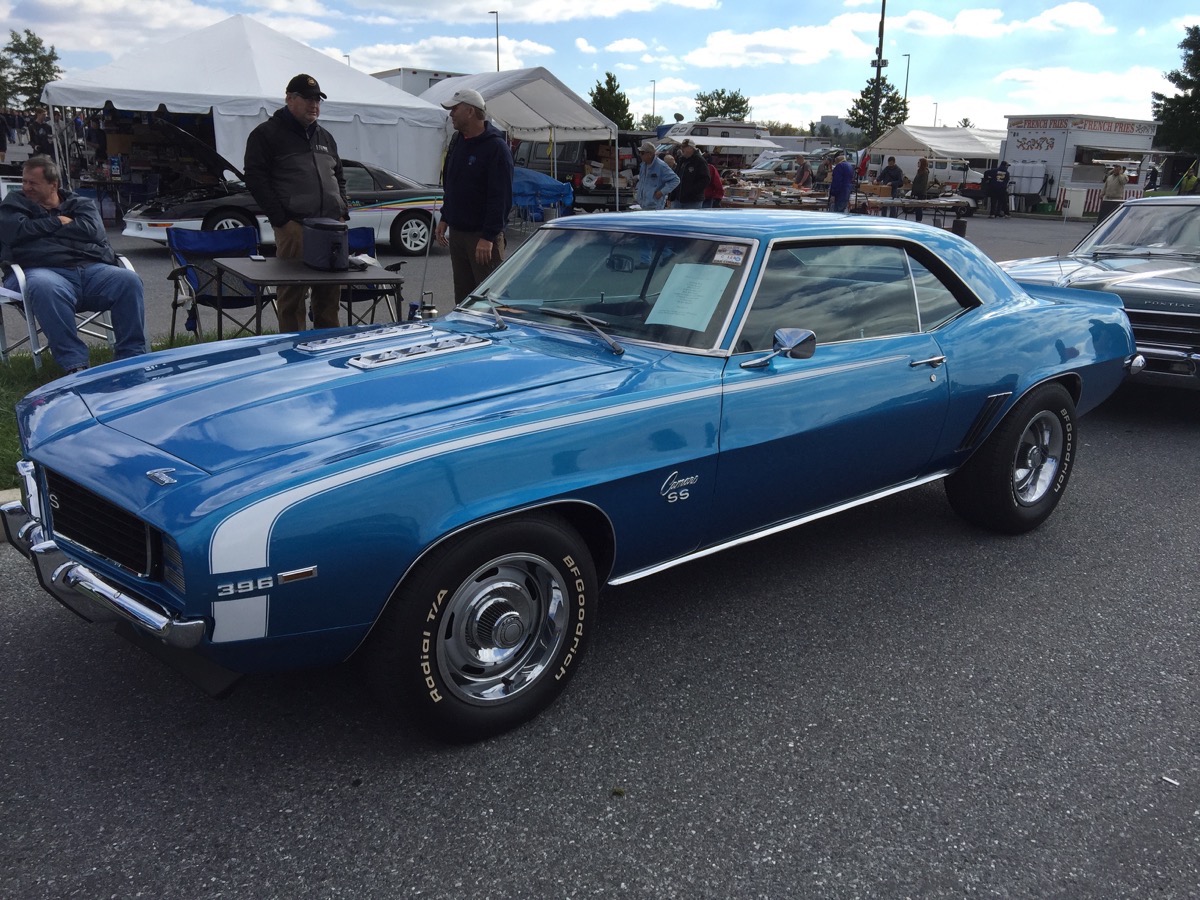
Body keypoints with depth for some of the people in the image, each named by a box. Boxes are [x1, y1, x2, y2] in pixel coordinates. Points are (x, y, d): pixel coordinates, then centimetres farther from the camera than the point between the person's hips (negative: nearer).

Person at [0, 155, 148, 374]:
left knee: (128, 279, -29)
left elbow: (91, 230, -1)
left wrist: (40, 229, 4)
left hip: (92, 269, 2)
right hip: (46, 271, -2)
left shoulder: (81, 203, 21)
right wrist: (57, 222, 5)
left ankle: (132, 358, -27)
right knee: (45, 287, -40)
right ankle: (74, 365, -40)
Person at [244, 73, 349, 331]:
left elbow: (339, 178, 29)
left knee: (330, 292, 6)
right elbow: (255, 179, -4)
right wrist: (281, 219, -12)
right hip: (294, 227, -6)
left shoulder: (325, 137, 23)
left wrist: (343, 212, 12)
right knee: (292, 293, -6)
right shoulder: (266, 134, 3)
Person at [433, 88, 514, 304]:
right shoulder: (457, 141, 13)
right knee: (462, 296, 13)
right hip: (457, 231, 8)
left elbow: (501, 197, -18)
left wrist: (489, 237, -22)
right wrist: (445, 219, 17)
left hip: (483, 236, -8)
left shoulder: (496, 147, -13)